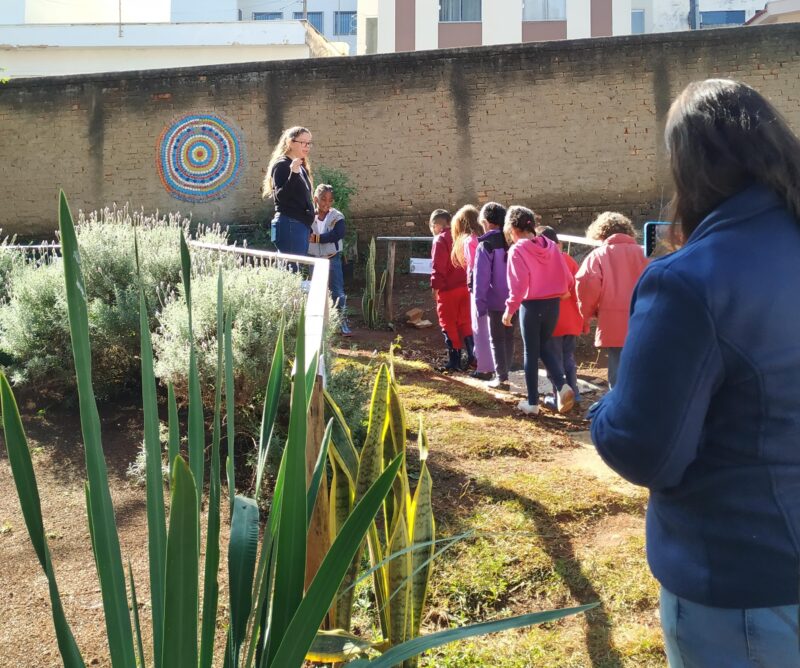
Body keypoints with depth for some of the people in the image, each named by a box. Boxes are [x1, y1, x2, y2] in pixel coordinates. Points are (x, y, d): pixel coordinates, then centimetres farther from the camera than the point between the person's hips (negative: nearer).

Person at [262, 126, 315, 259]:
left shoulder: (301, 167, 18)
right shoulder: (281, 165, -8)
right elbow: (280, 197, -19)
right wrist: (293, 174, -30)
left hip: (301, 225, 9)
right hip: (289, 225, -9)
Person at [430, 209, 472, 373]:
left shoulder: (440, 240, -8)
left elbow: (437, 266, -16)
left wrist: (435, 286, -13)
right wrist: (467, 282, 16)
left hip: (448, 289, -7)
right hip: (463, 286, 7)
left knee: (449, 326, 2)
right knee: (464, 323, 13)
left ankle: (454, 362, 4)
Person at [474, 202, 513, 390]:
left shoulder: (486, 245, -12)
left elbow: (481, 278, -13)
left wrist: (480, 304, -7)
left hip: (496, 301, -5)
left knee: (497, 339, 6)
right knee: (509, 337, 17)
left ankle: (501, 377, 6)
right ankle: (504, 373, 24)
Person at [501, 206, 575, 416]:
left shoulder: (517, 250, -11)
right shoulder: (550, 246, 5)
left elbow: (518, 283, -19)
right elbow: (567, 278, 5)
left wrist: (510, 308, -10)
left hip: (531, 305, -5)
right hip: (553, 304, 5)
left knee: (530, 352, 8)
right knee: (543, 347, 21)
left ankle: (532, 402, 15)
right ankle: (562, 386, 1)